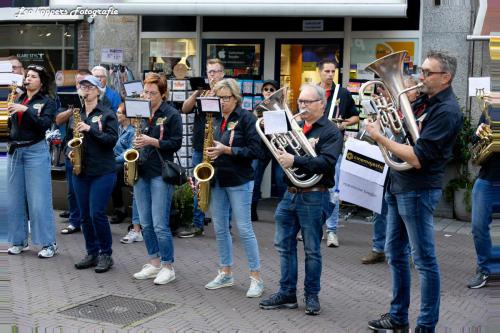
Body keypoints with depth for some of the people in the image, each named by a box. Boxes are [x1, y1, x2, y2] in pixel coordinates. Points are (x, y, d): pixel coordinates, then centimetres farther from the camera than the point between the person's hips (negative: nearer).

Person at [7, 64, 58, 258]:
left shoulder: (47, 102, -1)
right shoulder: (18, 99, 13)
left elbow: (44, 124, -16)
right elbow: (11, 126, 17)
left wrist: (25, 110, -23)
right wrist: (11, 113, -2)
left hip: (36, 151, -5)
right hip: (15, 151, 5)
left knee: (39, 200, -5)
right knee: (15, 199, 7)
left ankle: (49, 244, 1)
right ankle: (19, 241, 18)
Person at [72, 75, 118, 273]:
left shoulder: (107, 114, -2)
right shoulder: (77, 115, 13)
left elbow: (112, 139, -12)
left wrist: (90, 129, -21)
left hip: (102, 172, -5)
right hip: (80, 171, 5)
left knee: (97, 213, -10)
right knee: (85, 216, 7)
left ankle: (106, 255, 3)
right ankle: (92, 253, 18)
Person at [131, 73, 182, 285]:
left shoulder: (172, 115, -4)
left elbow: (176, 143, -9)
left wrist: (151, 141, -19)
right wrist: (136, 146, 3)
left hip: (160, 174, -6)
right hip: (141, 172, 6)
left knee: (160, 225, -7)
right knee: (146, 224, 10)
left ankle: (168, 267, 3)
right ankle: (154, 263, 21)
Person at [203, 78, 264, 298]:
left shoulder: (246, 118, -9)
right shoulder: (216, 119, 10)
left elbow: (255, 150, -15)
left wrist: (226, 150, -20)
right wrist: (210, 152, 1)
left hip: (239, 181, -6)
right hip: (216, 181, 7)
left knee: (244, 229, -5)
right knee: (220, 228, 10)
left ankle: (256, 277, 4)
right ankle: (225, 273, 22)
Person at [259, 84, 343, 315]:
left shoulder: (330, 132, -7)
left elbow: (326, 162, -21)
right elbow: (281, 152, 12)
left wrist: (295, 161, -27)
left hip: (313, 197, -7)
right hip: (290, 193, 7)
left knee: (312, 250, 4)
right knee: (284, 245, 10)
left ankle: (312, 295, 17)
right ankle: (287, 294, 20)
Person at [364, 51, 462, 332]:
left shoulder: (447, 111, -17)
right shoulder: (424, 100, 11)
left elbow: (417, 159, -23)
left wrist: (379, 136, -19)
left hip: (418, 190, -9)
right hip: (398, 185, 9)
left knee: (424, 260, 0)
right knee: (396, 254, 16)